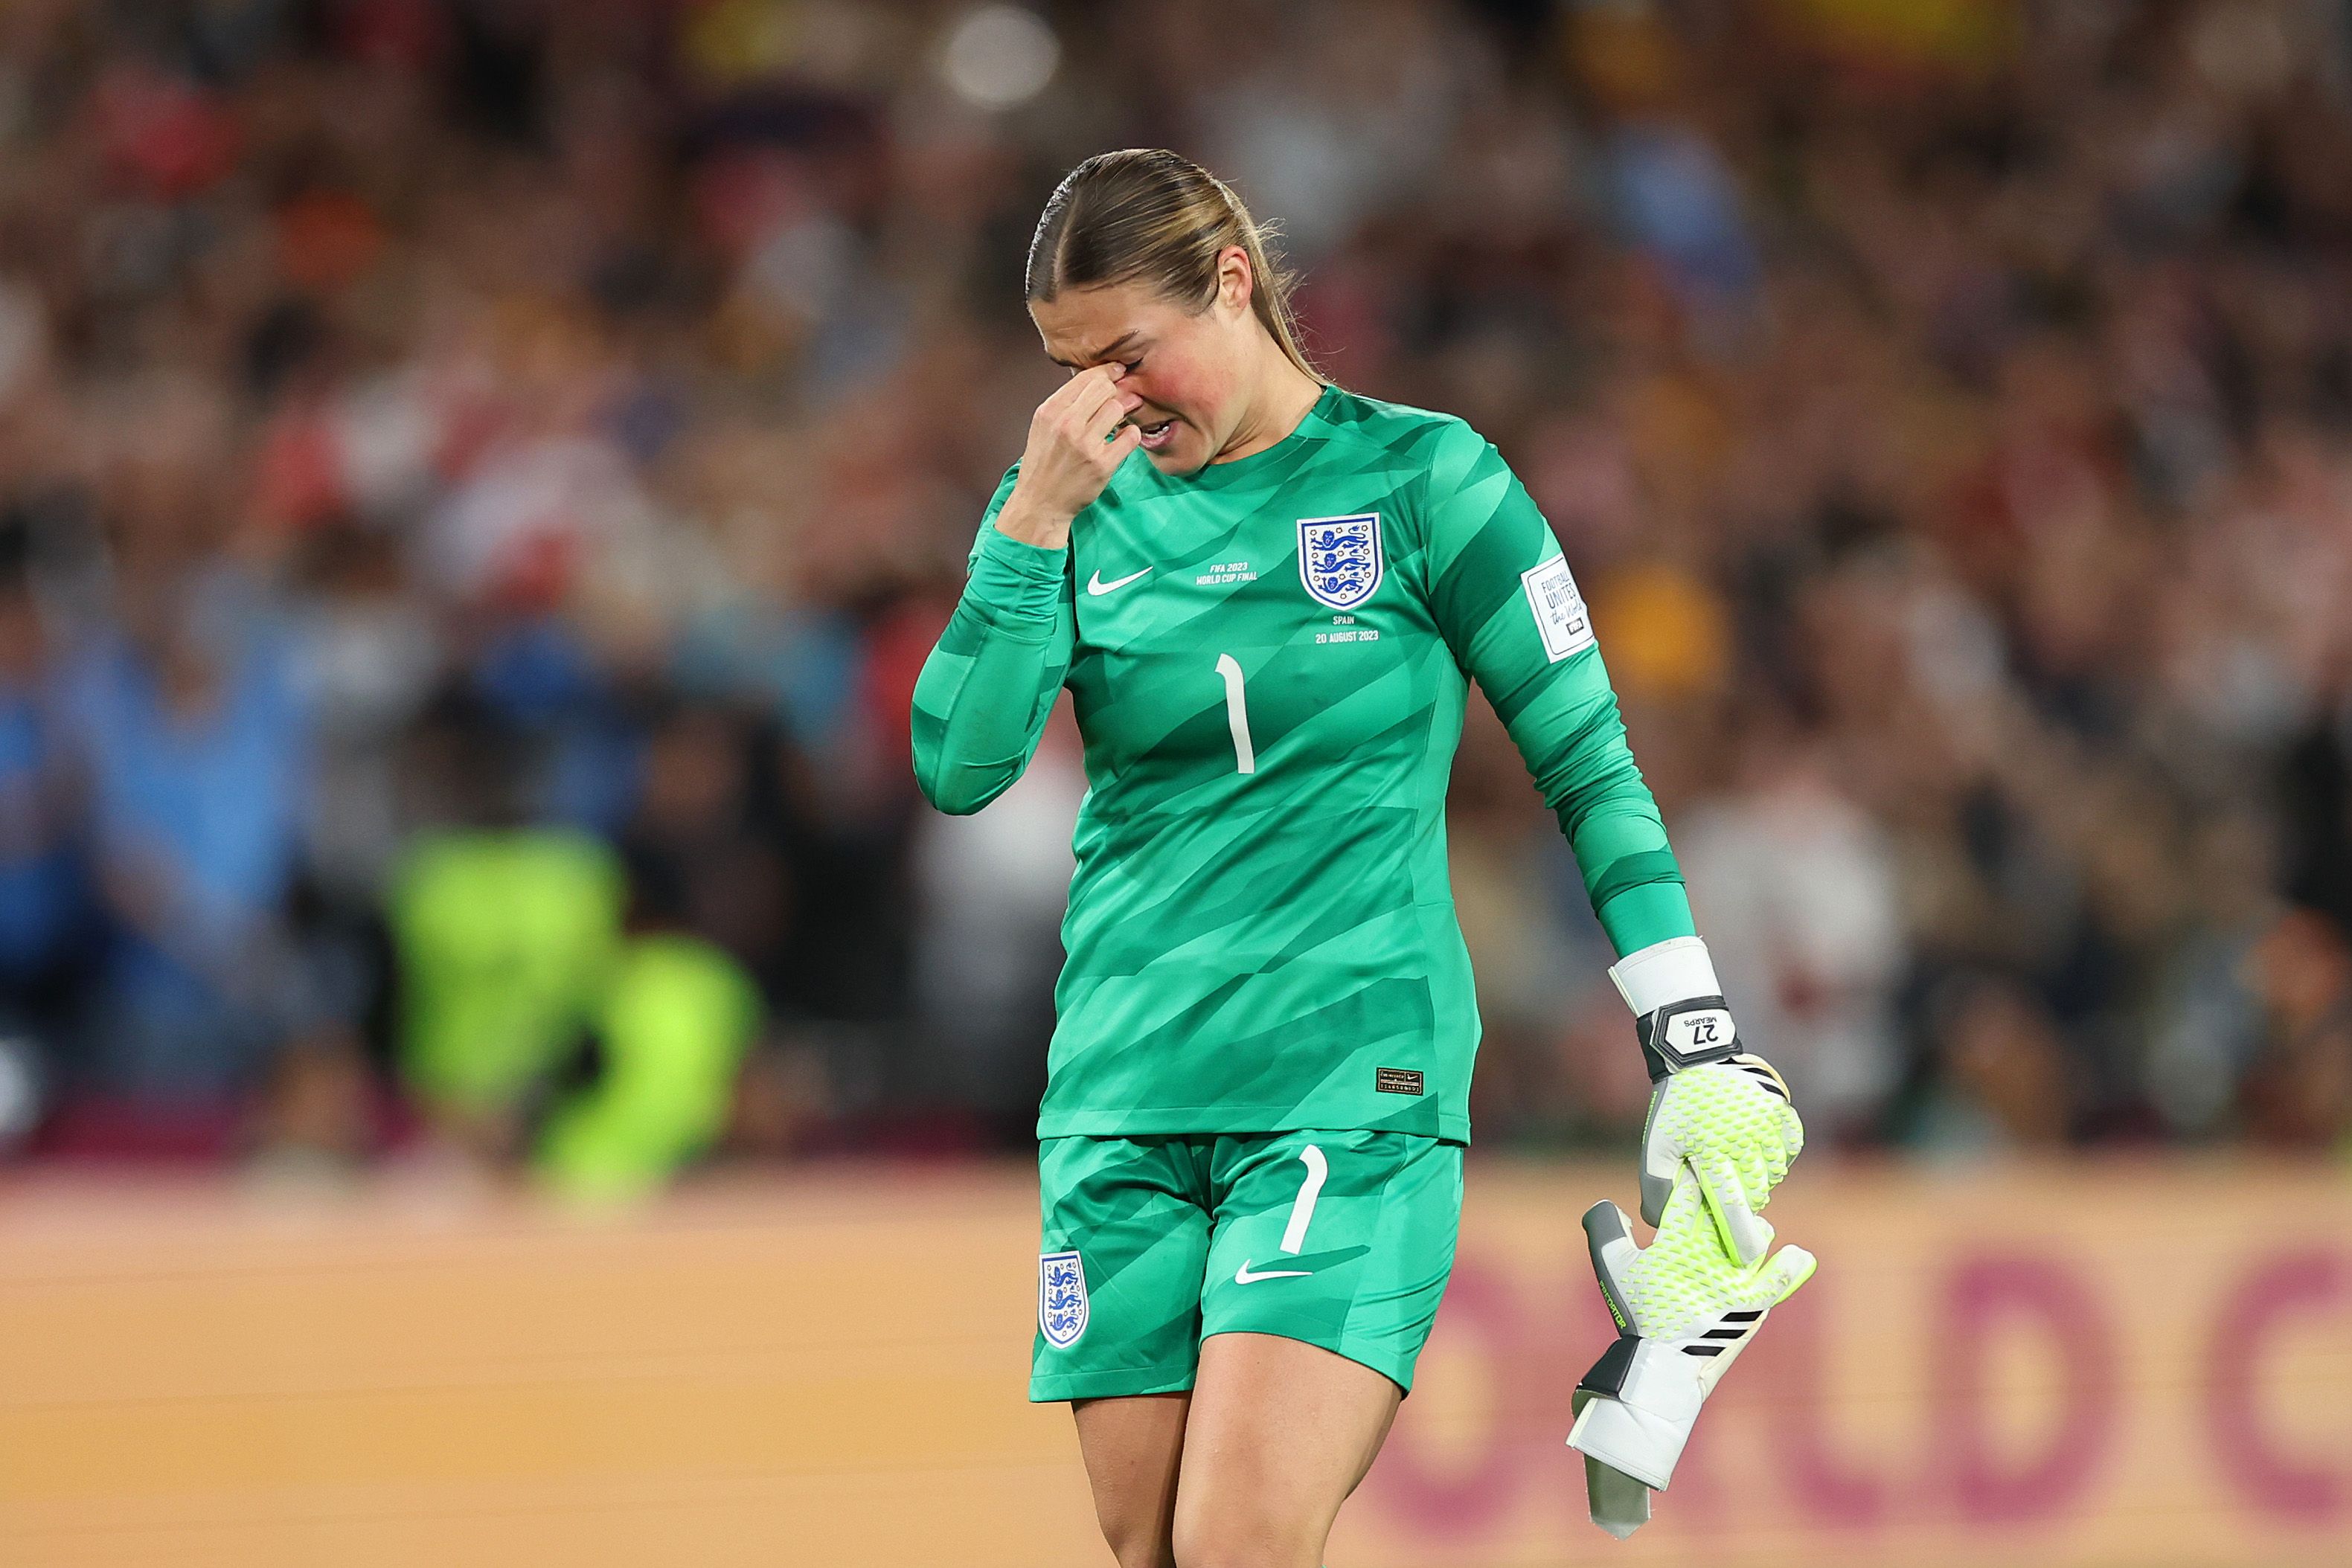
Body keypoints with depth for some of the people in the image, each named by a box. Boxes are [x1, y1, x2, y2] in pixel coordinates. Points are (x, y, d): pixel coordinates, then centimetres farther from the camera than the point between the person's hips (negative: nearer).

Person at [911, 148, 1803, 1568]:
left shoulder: (1421, 479, -1)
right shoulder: (1088, 507, 9)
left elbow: (1591, 768, 2)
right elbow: (958, 769, -2)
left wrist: (1698, 1052, -2)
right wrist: (1033, 522, -11)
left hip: (1352, 1084, -4)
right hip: (1124, 1100, 4)